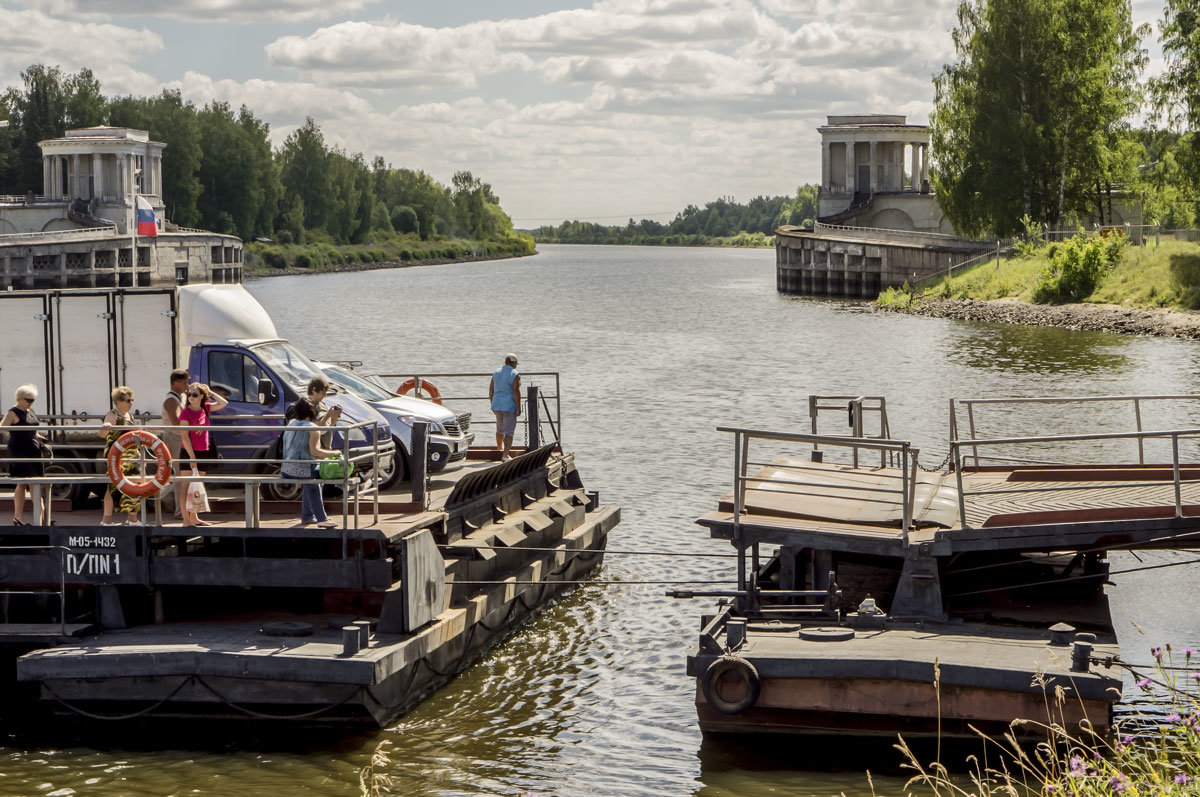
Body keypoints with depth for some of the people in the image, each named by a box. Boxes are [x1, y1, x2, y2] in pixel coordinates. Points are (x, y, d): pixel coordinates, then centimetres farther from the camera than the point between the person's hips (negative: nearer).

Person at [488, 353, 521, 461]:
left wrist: (493, 404, 17)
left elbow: (491, 390, 9)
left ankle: (499, 448, 43)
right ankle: (505, 455, -13)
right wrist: (519, 408, -12)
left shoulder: (496, 372, 7)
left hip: (497, 405, 6)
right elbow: (516, 392, -17)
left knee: (500, 428, 25)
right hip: (510, 406, -6)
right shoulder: (515, 374, -11)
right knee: (509, 431, -4)